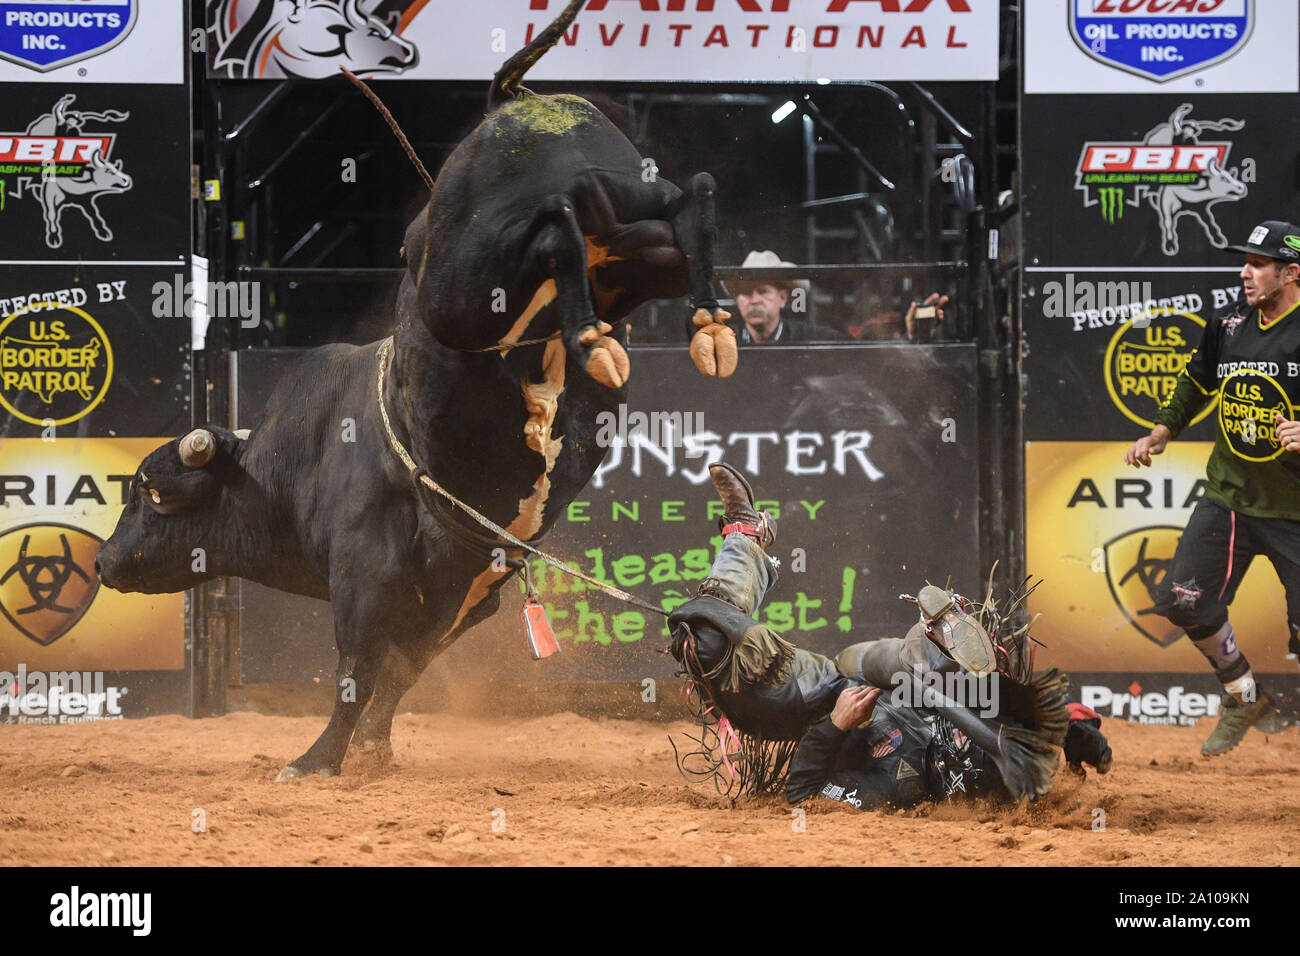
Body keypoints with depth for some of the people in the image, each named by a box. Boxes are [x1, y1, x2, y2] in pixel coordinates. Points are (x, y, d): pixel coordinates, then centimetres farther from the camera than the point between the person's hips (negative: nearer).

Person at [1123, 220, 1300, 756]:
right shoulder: (1228, 326, 5)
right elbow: (1196, 384, 23)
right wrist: (1161, 434, 14)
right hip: (1228, 498, 6)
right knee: (1184, 600, 0)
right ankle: (1246, 701, 20)